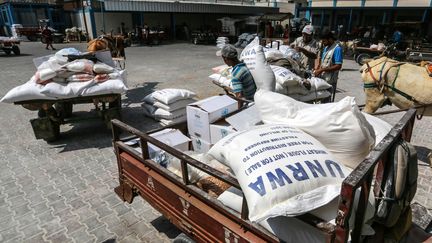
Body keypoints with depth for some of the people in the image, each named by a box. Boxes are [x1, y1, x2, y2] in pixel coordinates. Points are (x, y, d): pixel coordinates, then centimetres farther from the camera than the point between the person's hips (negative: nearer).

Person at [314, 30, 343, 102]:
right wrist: (317, 69, 2)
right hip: (322, 78, 8)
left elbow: (338, 66, -19)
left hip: (330, 81, -8)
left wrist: (322, 70, -19)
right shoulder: (326, 47, 11)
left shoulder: (337, 48, -15)